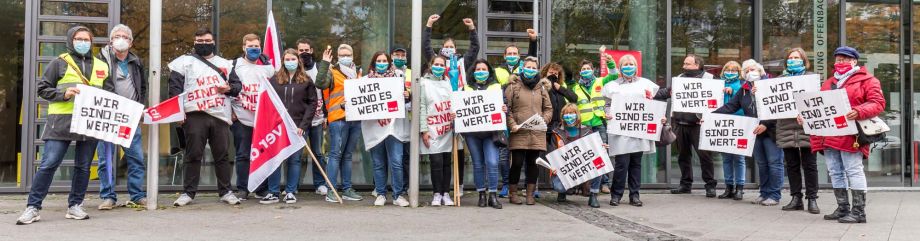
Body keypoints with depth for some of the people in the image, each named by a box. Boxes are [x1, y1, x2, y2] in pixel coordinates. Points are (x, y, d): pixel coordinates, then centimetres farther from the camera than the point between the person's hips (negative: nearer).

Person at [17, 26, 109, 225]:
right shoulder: (60, 63, 4)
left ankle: (75, 206, 18)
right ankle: (33, 207, 1)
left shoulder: (101, 66, 15)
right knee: (48, 164, -6)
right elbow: (42, 89, 4)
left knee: (83, 167, 8)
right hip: (62, 121, -3)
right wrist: (63, 94, -12)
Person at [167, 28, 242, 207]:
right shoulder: (185, 61, 10)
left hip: (220, 116, 2)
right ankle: (188, 193, 9)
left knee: (222, 155, 5)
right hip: (195, 116, -2)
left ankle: (225, 192, 13)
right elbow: (175, 87, 2)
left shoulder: (225, 64, 19)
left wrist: (229, 88, -4)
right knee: (193, 155, 1)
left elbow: (238, 85, 19)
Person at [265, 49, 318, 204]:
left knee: (294, 159, 3)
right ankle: (273, 193, 6)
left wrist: (303, 125, -8)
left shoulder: (306, 80, 6)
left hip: (298, 126, -1)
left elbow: (312, 103, 1)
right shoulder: (275, 79, 9)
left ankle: (291, 192, 11)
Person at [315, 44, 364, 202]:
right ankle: (331, 190, -4)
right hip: (338, 118, -6)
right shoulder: (332, 72, 1)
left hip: (355, 118, 6)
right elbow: (320, 83, -18)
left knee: (348, 155, 11)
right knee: (335, 154, -6)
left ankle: (347, 189, 16)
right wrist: (324, 63, -21)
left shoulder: (358, 72, 19)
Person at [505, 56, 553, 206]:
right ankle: (512, 193, 11)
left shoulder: (541, 87, 14)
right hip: (518, 132, -3)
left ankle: (530, 194, 15)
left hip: (537, 133, 3)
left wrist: (543, 120, -1)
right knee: (517, 163, -3)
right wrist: (512, 125, -11)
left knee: (533, 163, 5)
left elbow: (548, 108, 16)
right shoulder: (513, 86, 3)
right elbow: (506, 108, -1)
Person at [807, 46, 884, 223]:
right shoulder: (828, 83, 23)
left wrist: (858, 112, -25)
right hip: (828, 135, 7)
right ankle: (843, 209, 16)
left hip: (850, 135, -7)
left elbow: (878, 103, -9)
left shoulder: (867, 80, 3)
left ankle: (859, 211, -6)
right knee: (835, 172, 8)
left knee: (853, 171, -9)